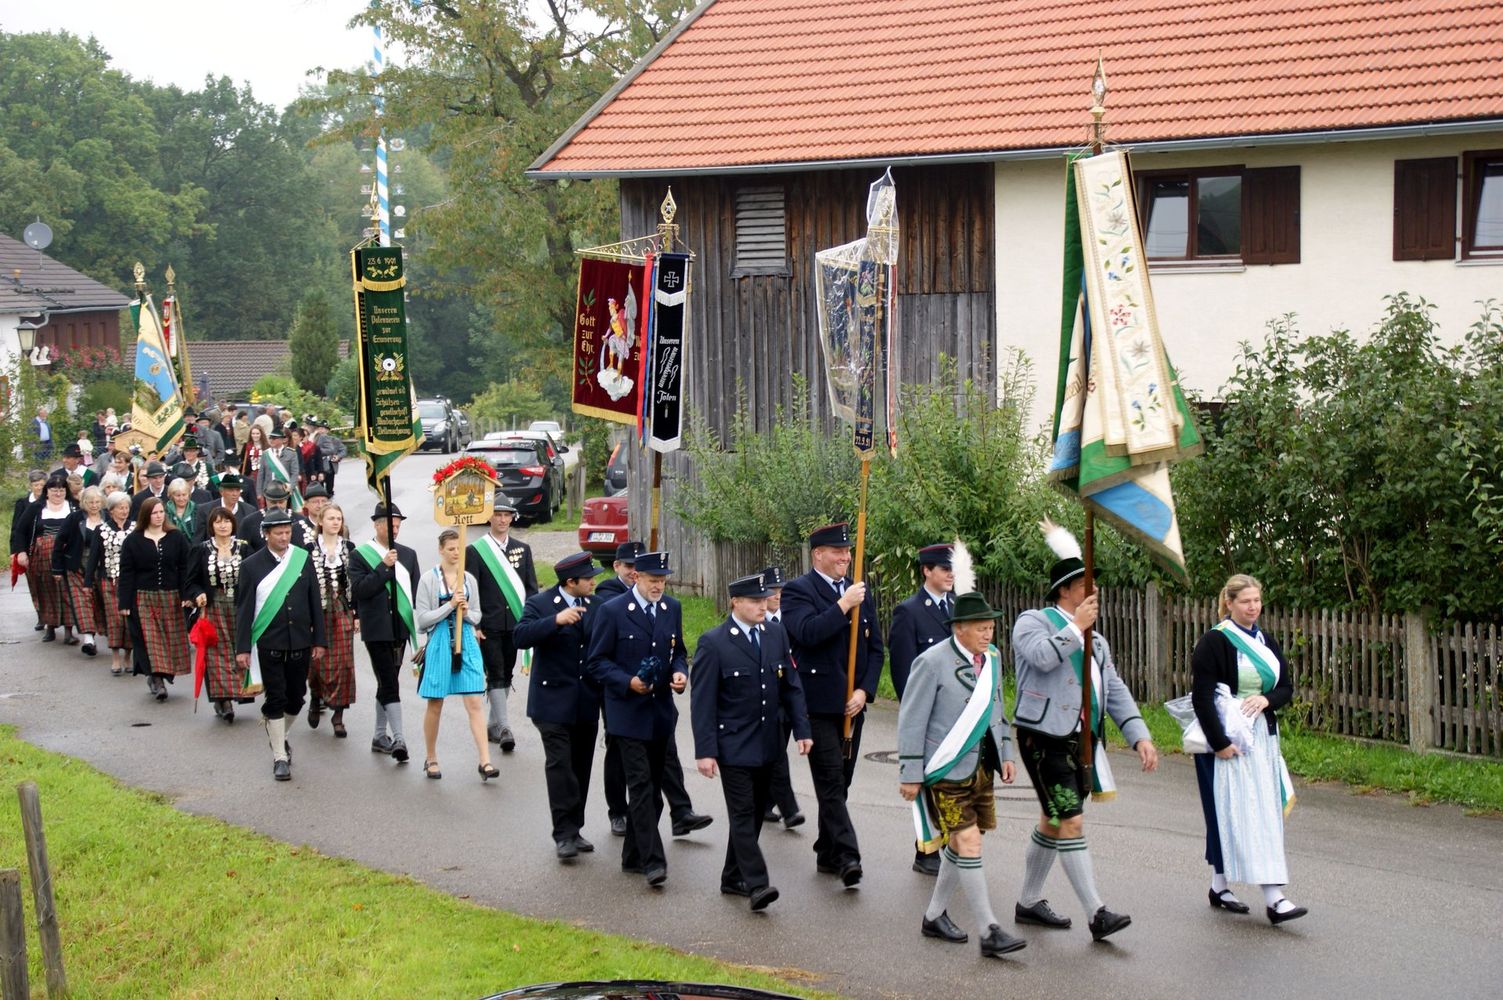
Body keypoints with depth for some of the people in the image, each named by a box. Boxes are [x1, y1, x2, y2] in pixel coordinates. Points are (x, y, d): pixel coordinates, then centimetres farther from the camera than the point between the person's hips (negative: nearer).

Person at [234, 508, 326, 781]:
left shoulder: (303, 560, 5)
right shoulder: (251, 565, -3)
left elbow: (314, 603, 8)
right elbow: (243, 609, -2)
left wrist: (319, 640, 5)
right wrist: (242, 648, -7)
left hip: (300, 644, 3)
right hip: (269, 644, -3)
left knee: (295, 697, 8)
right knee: (275, 699, -2)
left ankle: (278, 735, 35)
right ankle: (280, 756, 6)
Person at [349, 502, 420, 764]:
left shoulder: (408, 554, 12)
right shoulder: (361, 555, -2)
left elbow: (416, 591, 13)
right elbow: (359, 589, -13)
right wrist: (384, 567, -19)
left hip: (400, 627, 5)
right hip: (376, 630, -5)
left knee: (387, 683, 13)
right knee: (389, 684, -12)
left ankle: (380, 737, 22)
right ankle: (398, 739, -18)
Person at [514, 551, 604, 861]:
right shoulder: (540, 603, -8)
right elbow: (521, 637, -23)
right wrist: (557, 620, -33)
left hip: (586, 704, 5)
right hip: (554, 700, -5)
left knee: (581, 767, 10)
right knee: (559, 765, -9)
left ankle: (574, 830, 19)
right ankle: (564, 834, -7)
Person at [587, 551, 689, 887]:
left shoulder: (672, 609, 8)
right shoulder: (612, 611, -8)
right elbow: (598, 661, -5)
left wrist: (680, 672, -4)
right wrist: (627, 682, -19)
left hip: (661, 710, 6)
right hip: (629, 711, -6)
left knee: (652, 785, 10)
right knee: (641, 784, -11)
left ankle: (634, 856, 21)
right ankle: (652, 860, -13)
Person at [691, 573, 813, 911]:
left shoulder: (776, 634, 6)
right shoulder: (713, 643, -11)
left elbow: (791, 685, 11)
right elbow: (702, 701, -11)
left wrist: (802, 729, 3)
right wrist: (705, 751, -15)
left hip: (767, 744, 6)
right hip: (734, 745, -6)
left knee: (756, 811, 12)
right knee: (743, 813, -8)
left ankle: (733, 878, 23)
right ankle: (756, 884, -12)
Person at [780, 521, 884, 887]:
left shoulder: (861, 593, 13)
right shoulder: (798, 591, -5)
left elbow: (875, 648, 13)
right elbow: (807, 633, -23)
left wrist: (864, 691, 1)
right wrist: (844, 605, -20)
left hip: (852, 703, 6)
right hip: (818, 704, -6)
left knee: (840, 782, 12)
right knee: (831, 781, -10)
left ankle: (827, 854, 22)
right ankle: (847, 856, -15)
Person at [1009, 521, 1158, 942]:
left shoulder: (1095, 640, 20)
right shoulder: (1032, 622, -4)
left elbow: (1115, 691, 15)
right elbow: (1042, 656, -26)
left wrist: (1139, 736, 3)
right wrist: (1076, 627, -15)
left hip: (1082, 741, 8)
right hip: (1046, 738, -8)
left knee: (1053, 821, 14)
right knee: (1071, 823, -12)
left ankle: (1029, 902, 27)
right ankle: (1097, 914, -13)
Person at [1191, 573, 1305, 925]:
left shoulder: (1265, 642, 12)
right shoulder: (1214, 642, -10)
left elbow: (1286, 686, 14)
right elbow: (1201, 696, -14)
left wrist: (1266, 700, -8)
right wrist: (1219, 742, -19)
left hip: (1261, 738, 7)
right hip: (1226, 739, -7)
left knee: (1263, 814, 6)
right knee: (1234, 813, -9)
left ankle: (1219, 887, 15)